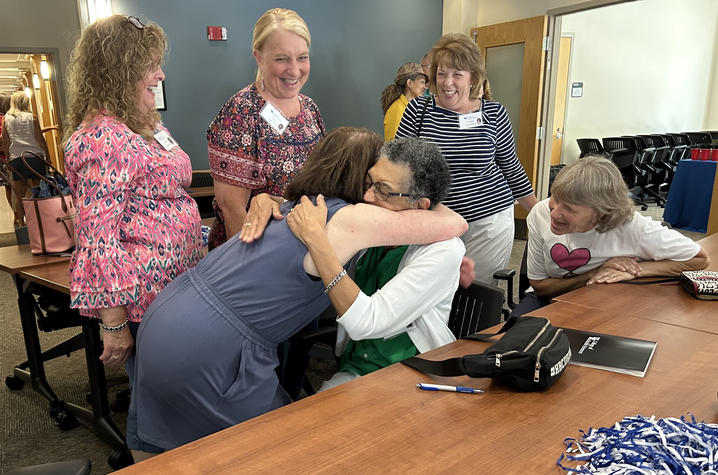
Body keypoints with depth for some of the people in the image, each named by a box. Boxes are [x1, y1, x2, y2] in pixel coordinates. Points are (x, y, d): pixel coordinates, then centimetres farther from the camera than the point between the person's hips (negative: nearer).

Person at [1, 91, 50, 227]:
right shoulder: (31, 117, -1)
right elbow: (40, 139, -2)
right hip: (34, 156, -2)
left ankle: (20, 222, 12)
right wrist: (48, 156, 5)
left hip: (15, 158, 2)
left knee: (19, 194, 8)